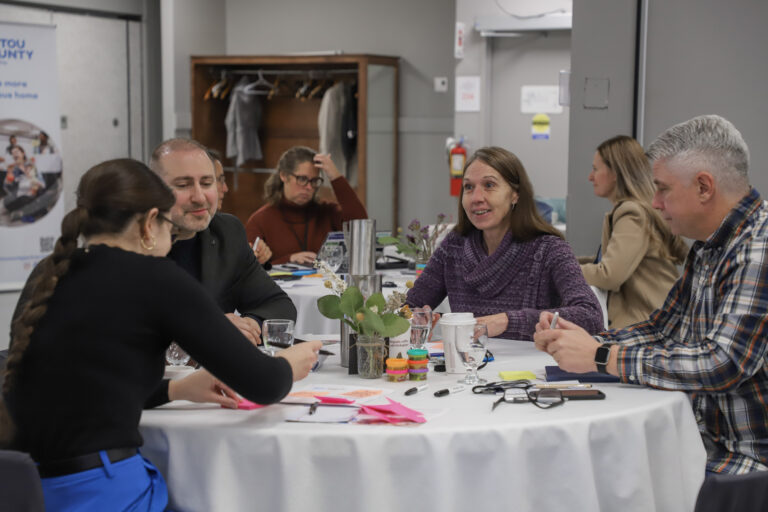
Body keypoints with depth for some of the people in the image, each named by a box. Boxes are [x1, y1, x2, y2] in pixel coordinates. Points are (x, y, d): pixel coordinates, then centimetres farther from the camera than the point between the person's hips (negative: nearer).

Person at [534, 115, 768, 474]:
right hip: (709, 440, 8)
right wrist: (585, 341, 1)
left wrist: (600, 357, -20)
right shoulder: (707, 249, 11)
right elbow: (662, 330, 19)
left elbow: (721, 365, -27)